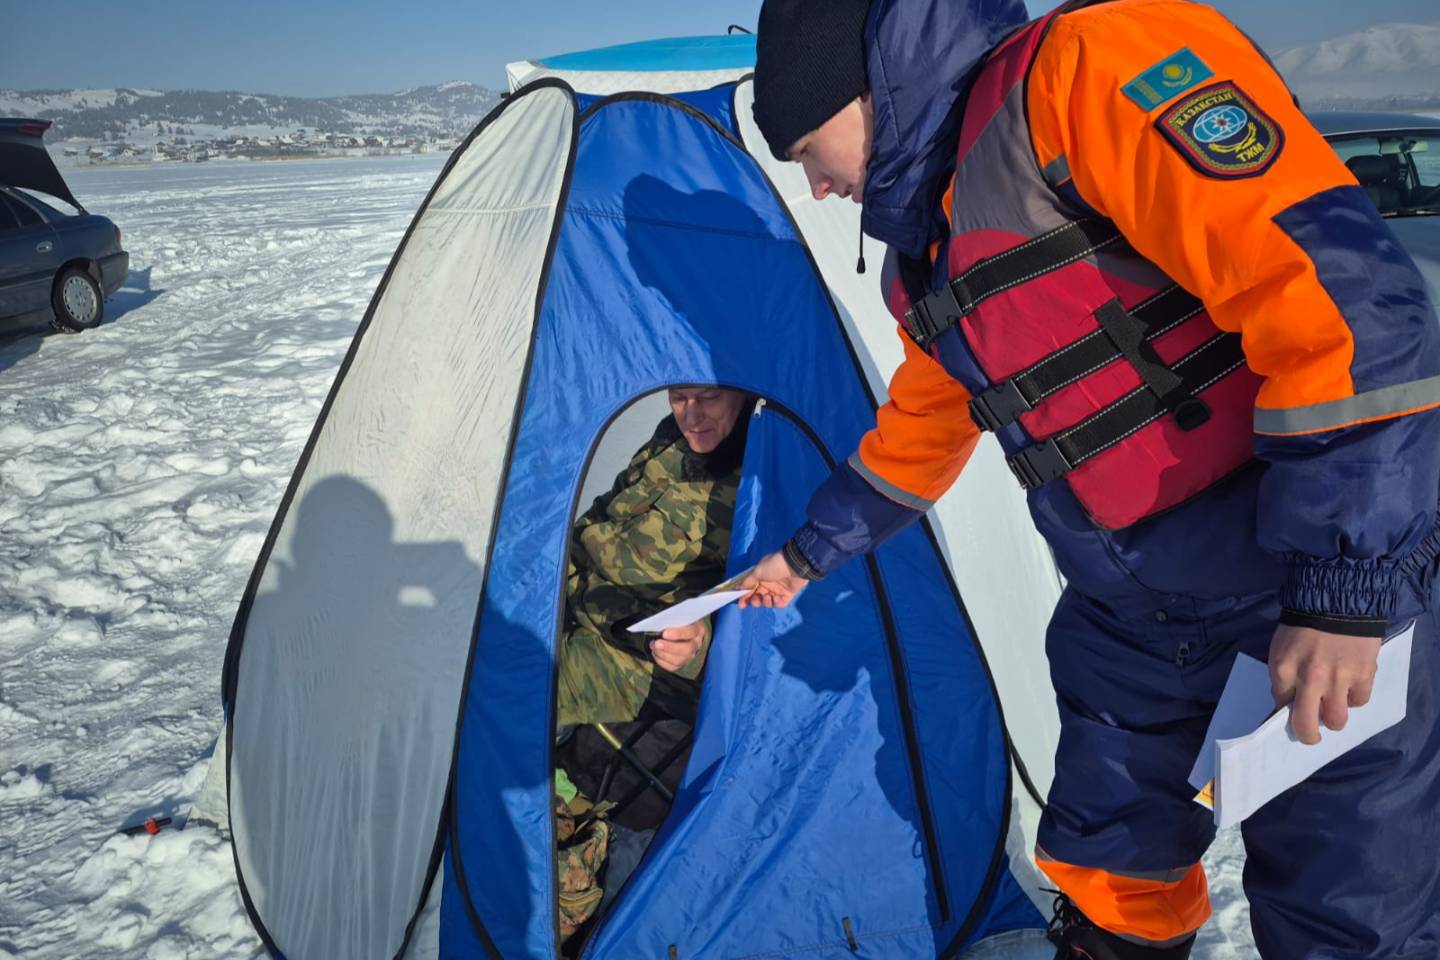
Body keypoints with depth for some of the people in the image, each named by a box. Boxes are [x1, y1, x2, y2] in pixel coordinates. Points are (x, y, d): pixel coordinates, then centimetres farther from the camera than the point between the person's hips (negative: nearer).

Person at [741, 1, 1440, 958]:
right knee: (1108, 876, 17)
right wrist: (810, 552, 32)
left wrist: (1343, 584, -28)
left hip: (1318, 607, -7)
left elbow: (1332, 276, -27)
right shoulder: (933, 251, 8)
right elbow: (919, 433, 23)